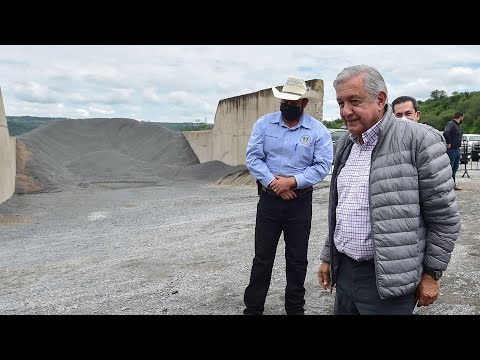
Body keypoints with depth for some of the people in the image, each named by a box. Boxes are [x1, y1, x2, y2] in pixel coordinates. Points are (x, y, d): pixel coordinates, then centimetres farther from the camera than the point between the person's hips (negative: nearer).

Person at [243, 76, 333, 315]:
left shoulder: (318, 130, -4)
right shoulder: (264, 124, 0)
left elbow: (322, 165, -9)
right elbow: (253, 158, -6)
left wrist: (292, 181, -19)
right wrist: (273, 183, -16)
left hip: (300, 203, 0)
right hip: (268, 200, 1)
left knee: (297, 260, 12)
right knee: (262, 258, 9)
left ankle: (295, 309, 29)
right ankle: (252, 308, 22)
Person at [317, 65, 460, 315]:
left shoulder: (418, 140, -12)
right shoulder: (344, 145, 9)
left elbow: (444, 215, -10)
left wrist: (432, 273, -7)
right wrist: (328, 256, 16)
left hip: (388, 280, -6)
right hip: (344, 272, 6)